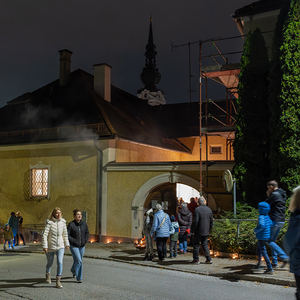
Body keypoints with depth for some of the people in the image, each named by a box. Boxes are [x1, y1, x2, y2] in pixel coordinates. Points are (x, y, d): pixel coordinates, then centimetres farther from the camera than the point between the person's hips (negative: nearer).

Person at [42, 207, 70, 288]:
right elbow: (45, 235, -15)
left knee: (60, 262, -11)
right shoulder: (49, 222, -14)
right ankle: (47, 274, 47)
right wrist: (45, 246, -20)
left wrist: (67, 244, 15)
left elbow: (65, 234, 11)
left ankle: (58, 281, -1)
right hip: (51, 247, -2)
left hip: (60, 246, 2)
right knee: (50, 263, 15)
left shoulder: (63, 222, -1)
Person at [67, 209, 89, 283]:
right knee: (79, 261, -11)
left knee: (77, 261, 18)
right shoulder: (71, 224, -12)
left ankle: (73, 270, 48)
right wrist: (74, 241, -16)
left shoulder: (84, 224, 2)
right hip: (74, 246, -5)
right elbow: (67, 235, -12)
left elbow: (87, 233, 15)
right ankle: (79, 278, 3)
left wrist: (85, 240, 3)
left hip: (82, 246, 5)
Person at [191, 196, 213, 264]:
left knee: (196, 245, 5)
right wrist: (209, 229, 21)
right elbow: (211, 221, 11)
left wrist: (192, 231, -8)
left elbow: (195, 221, -17)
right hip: (206, 231, 6)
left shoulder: (197, 210, -14)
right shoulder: (209, 209, 5)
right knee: (204, 244, 14)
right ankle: (209, 259, 10)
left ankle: (196, 259, 9)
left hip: (198, 231, -5)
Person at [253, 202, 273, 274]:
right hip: (267, 236, 10)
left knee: (264, 252, -4)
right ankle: (259, 264, 40)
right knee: (259, 250, 24)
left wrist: (256, 230, -21)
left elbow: (262, 225, -36)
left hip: (262, 237, -10)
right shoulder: (267, 216, 5)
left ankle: (270, 268, -3)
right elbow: (270, 224, 7)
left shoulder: (261, 217, -22)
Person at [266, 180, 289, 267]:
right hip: (281, 221, 9)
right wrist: (269, 196, 12)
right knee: (273, 240, 15)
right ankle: (274, 262, 16)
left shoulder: (274, 194, -14)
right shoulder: (282, 195, 15)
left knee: (270, 241, -2)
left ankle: (284, 257, -11)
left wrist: (268, 196, 3)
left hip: (275, 220, -9)